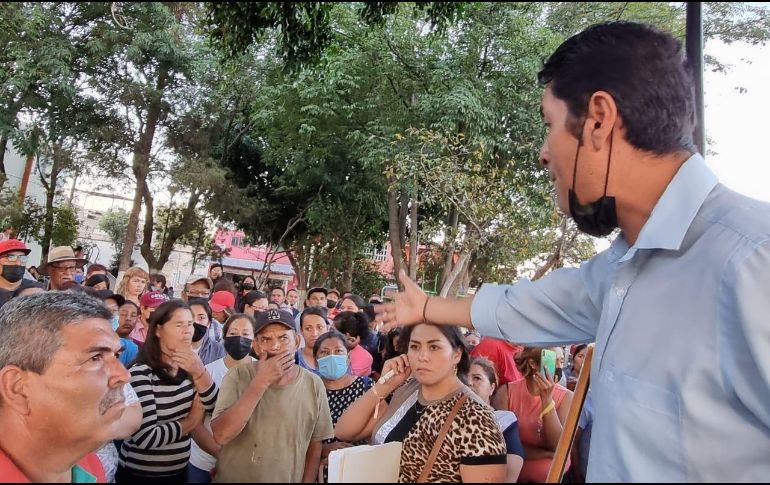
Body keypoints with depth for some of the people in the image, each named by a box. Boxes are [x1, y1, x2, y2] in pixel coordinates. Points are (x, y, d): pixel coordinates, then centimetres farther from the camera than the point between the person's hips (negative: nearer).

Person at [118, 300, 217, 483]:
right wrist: (190, 422, -12)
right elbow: (145, 438, -27)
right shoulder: (141, 373, -20)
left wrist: (199, 372, -25)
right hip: (140, 474, -6)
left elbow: (213, 406, -9)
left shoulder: (188, 367, 0)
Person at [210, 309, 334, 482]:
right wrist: (261, 382, -29)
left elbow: (314, 446, -1)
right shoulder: (238, 376, -14)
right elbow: (221, 435, -25)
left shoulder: (314, 385, -11)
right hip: (233, 478, -1)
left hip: (290, 479, 1)